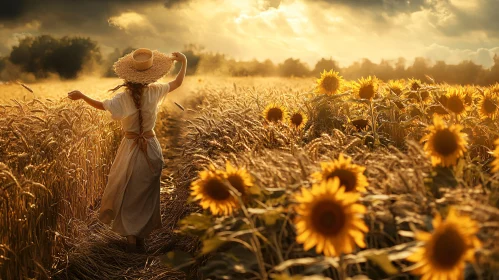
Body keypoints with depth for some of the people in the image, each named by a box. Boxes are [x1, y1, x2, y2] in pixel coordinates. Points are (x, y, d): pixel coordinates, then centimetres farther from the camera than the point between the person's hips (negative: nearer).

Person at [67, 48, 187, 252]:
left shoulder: (123, 99, -17)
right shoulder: (155, 92, -9)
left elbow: (102, 105, 1)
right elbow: (177, 83, 8)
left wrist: (81, 96, 11)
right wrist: (184, 62, 17)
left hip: (131, 150, -3)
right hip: (152, 149, 3)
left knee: (128, 194, 13)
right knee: (146, 195, 16)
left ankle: (131, 239, 14)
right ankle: (141, 238, 25)